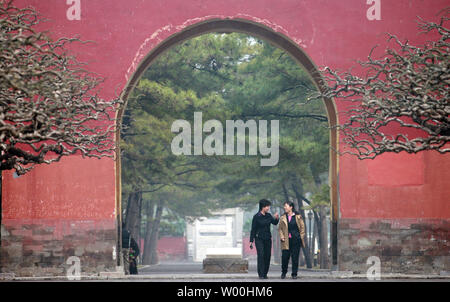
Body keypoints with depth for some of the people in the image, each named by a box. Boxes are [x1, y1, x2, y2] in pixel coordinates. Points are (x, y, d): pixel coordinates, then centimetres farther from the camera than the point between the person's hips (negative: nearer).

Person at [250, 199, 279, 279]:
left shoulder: (268, 215, 8)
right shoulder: (256, 216, -7)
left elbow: (274, 223, 3)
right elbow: (253, 229, -6)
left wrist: (276, 218, -19)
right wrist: (251, 241, -7)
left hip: (268, 239, 5)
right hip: (259, 239, -5)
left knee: (267, 256, 3)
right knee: (261, 255, -14)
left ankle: (265, 274, 13)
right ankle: (261, 274, -14)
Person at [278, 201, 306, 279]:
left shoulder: (298, 217, 2)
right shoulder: (283, 218, 8)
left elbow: (302, 227, 5)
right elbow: (280, 228, 12)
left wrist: (301, 237, -1)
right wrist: (282, 236, -2)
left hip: (296, 240, -1)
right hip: (286, 240, 1)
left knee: (295, 257, 0)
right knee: (285, 257, -2)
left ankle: (294, 274, 10)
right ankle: (284, 272, 19)